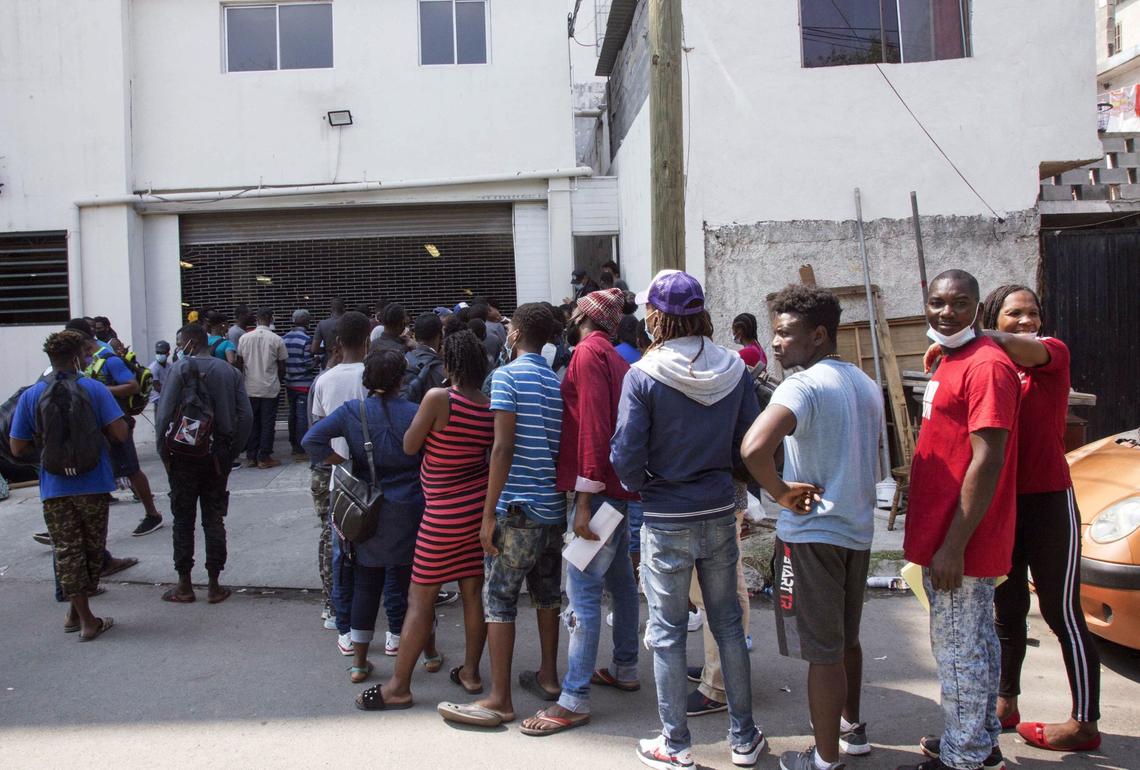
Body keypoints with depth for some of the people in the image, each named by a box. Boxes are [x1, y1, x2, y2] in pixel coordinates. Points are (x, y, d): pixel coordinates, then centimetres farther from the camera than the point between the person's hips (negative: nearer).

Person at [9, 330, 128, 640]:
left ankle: (85, 619, 11)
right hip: (93, 484, -1)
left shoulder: (30, 396, -2)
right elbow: (120, 433, -13)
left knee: (67, 551, 9)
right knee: (93, 550, 15)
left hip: (54, 488, 1)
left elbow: (17, 448, 0)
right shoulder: (95, 389, -8)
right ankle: (76, 612, 21)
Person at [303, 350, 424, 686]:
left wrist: (344, 463, -3)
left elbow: (312, 440, -11)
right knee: (413, 582, 12)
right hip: (408, 515, -2)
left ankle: (359, 662, 18)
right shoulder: (415, 414, -11)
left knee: (365, 585, 12)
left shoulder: (352, 411, -4)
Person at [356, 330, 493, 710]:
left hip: (445, 514, -6)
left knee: (421, 599, 3)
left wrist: (419, 419, 4)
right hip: (482, 506, 6)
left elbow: (409, 447, -11)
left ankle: (399, 686, 12)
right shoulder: (492, 408, -3)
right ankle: (471, 672, 27)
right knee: (473, 592, 15)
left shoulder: (437, 398, -19)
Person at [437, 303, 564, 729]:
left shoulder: (507, 376, -10)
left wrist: (489, 514, -15)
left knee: (498, 599, 0)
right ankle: (548, 677, 30)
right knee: (547, 593, 18)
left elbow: (504, 446, -17)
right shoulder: (559, 383, 10)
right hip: (554, 506, 7)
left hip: (518, 507, -7)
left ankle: (499, 700, 4)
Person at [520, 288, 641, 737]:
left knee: (583, 591, -7)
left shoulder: (589, 353, -11)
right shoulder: (615, 359, 17)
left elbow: (594, 426, -21)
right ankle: (625, 670, 32)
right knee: (619, 580, 19)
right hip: (618, 486, 10)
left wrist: (585, 499, -22)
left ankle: (574, 700, -3)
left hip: (599, 488, -10)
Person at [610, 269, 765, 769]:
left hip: (666, 521, -4)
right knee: (728, 624, 17)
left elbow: (626, 457, -16)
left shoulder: (643, 375, -15)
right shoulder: (734, 370, -3)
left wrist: (642, 486, 3)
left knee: (667, 633, 9)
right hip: (720, 514, 4)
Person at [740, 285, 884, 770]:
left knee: (822, 652, 4)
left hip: (812, 535, -8)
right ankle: (851, 727, 40)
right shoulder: (866, 386, 8)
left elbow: (753, 448, -36)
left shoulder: (803, 386, -20)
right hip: (858, 530, 8)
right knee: (846, 639, 24)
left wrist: (780, 491, -21)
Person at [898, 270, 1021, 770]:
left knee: (958, 649, 1)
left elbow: (987, 462, -23)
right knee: (977, 642, 19)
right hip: (945, 535, 10)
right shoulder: (949, 363, 15)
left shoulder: (986, 366, -17)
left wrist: (954, 546, -23)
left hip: (959, 542, -10)